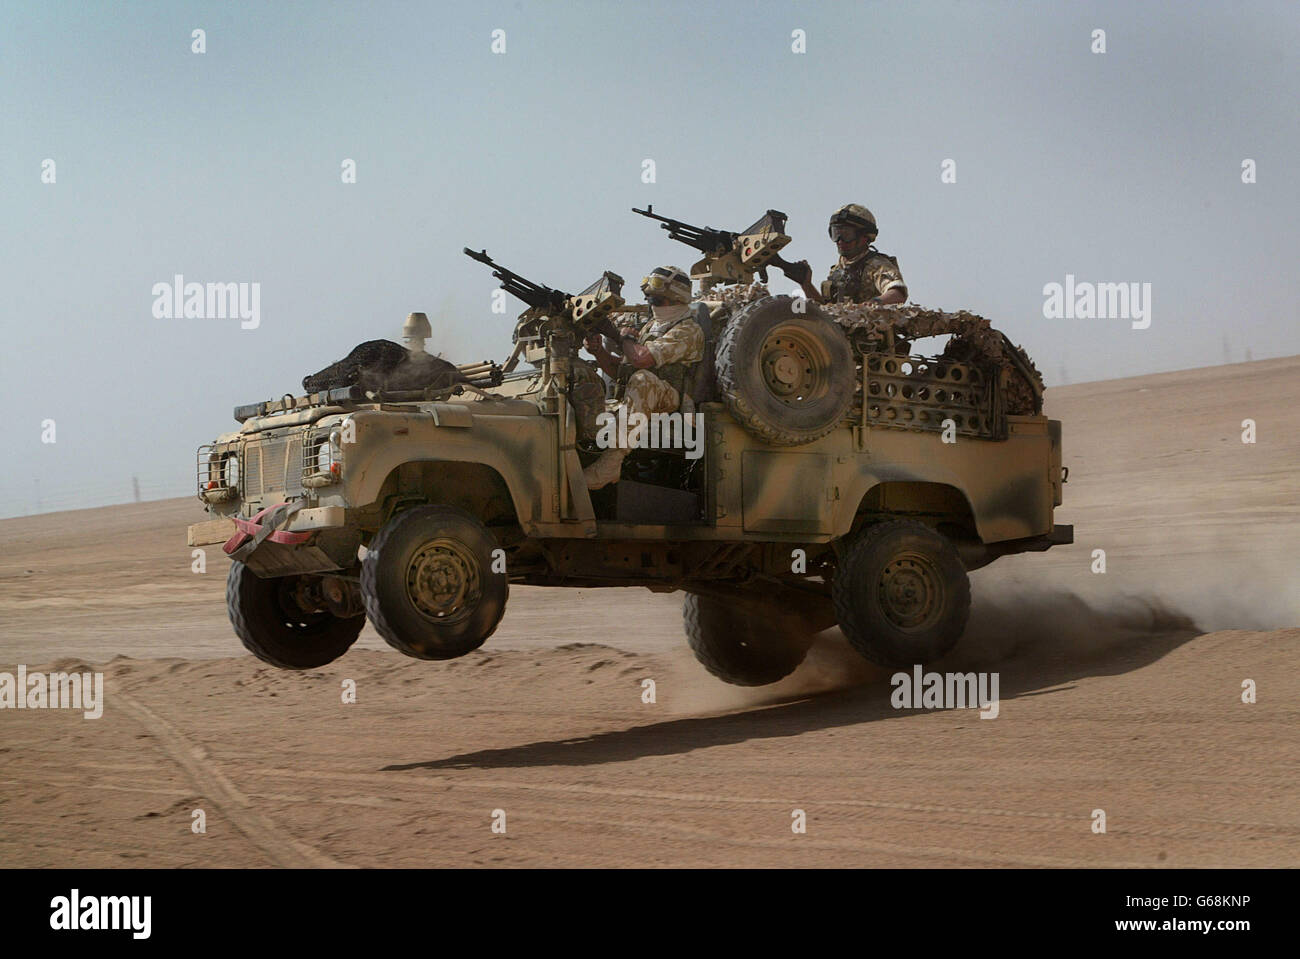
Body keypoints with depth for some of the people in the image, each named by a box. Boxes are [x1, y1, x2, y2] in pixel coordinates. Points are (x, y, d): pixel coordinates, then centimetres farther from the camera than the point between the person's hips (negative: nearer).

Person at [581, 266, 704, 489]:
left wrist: (627, 338, 0)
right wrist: (600, 352, 4)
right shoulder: (651, 326, 23)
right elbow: (619, 370, 24)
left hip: (671, 404, -9)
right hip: (637, 405, 9)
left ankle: (612, 461, -44)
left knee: (643, 379, -38)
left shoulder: (688, 330, -7)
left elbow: (642, 359, -21)